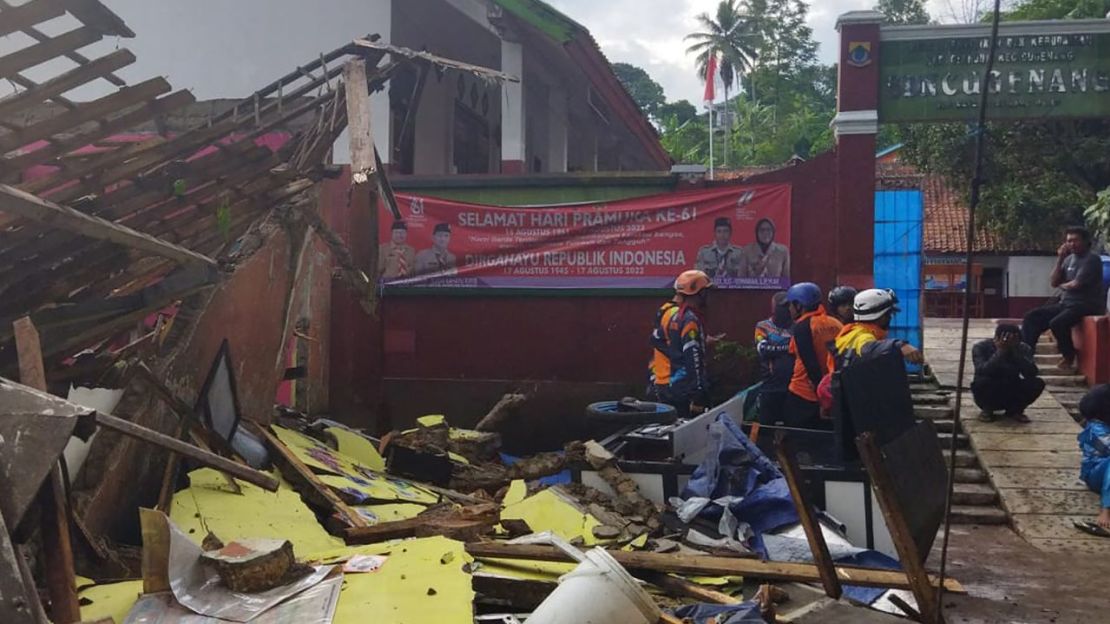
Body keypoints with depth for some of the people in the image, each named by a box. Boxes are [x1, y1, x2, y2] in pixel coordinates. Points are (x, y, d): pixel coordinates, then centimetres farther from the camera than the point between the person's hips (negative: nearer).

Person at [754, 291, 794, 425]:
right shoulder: (763, 327, 4)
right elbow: (763, 349, -12)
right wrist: (787, 347, -13)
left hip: (793, 386, 1)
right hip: (771, 387, -1)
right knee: (766, 424, 4)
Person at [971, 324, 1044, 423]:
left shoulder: (1023, 349, -7)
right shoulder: (981, 347, -16)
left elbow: (1032, 373, -22)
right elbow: (982, 371, -32)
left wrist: (1015, 351, -29)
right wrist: (1000, 351, -33)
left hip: (1011, 396, 3)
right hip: (989, 397, -3)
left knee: (1038, 383, -21)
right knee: (982, 382, -35)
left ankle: (1014, 411, 2)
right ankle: (987, 410, -5)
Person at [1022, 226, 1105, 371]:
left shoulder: (1092, 259, -12)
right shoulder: (1069, 259, 12)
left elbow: (1076, 284, -20)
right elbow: (1054, 283, 7)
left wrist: (1062, 285, 3)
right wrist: (1060, 260, -2)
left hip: (1086, 306, -8)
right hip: (1065, 303, 8)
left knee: (1057, 323, -33)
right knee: (1032, 317, -4)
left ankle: (1069, 358, -9)